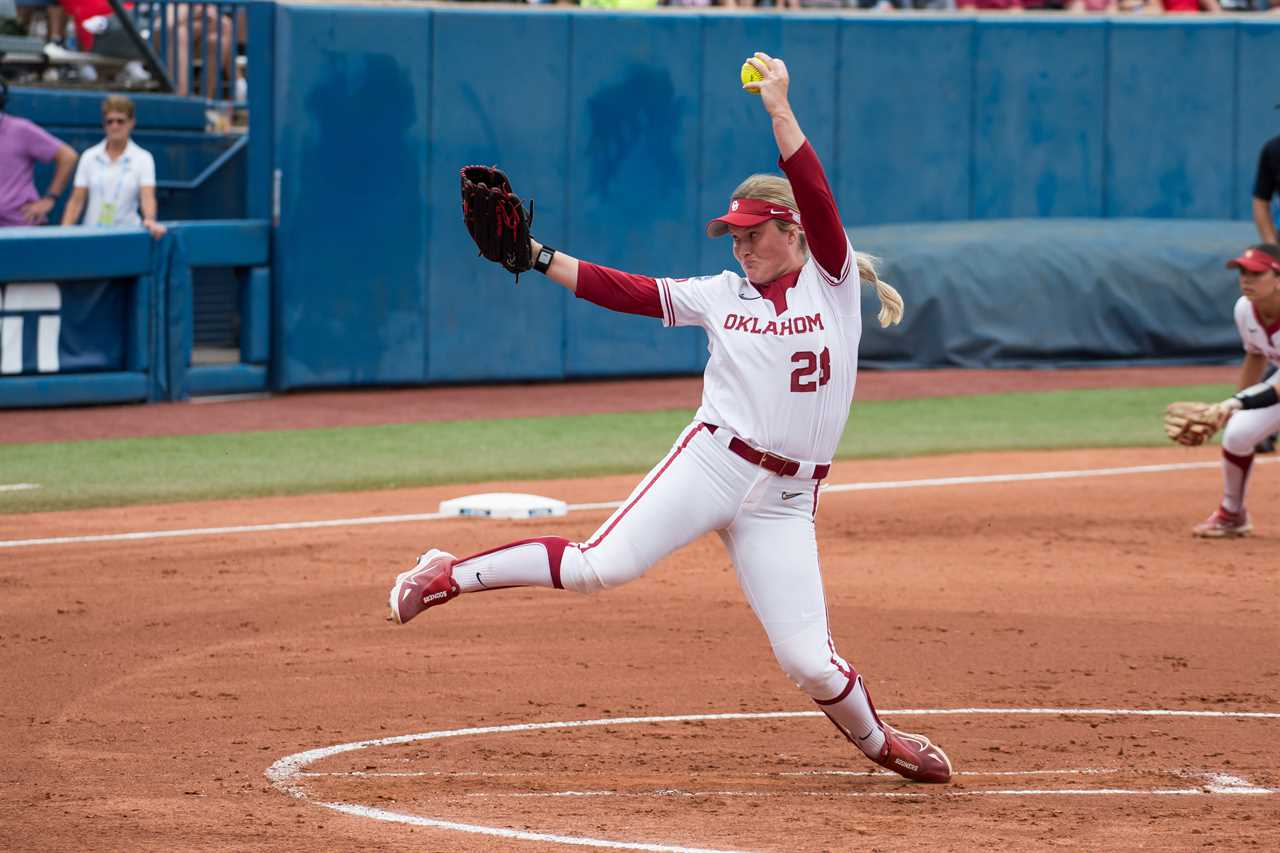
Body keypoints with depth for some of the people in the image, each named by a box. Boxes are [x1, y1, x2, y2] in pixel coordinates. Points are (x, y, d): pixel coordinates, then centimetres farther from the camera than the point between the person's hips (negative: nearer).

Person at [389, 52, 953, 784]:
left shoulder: (833, 282, 4)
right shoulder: (722, 295, 12)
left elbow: (817, 199, -10)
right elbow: (624, 292, 8)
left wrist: (779, 108, -14)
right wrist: (536, 256, 0)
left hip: (785, 500, -1)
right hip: (712, 462, 1)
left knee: (809, 660, -6)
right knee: (601, 565, -20)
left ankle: (876, 739, 23)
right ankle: (450, 576, -7)